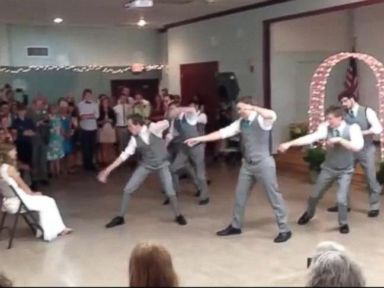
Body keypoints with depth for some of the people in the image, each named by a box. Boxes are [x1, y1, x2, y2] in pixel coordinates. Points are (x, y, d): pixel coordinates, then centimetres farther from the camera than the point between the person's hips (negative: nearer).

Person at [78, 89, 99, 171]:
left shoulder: (95, 104, 6)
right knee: (85, 147, 0)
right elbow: (81, 116, -10)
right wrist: (91, 115, -14)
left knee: (92, 146, 7)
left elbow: (97, 115, -5)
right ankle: (86, 164, 8)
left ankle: (90, 163, 18)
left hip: (93, 128, 3)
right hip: (84, 128, -3)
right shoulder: (80, 104, -2)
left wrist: (86, 116, -13)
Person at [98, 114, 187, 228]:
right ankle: (120, 217, 16)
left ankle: (178, 216, 17)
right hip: (146, 165, 3)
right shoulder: (134, 139, -7)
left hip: (162, 163, -3)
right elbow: (124, 155, -7)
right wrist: (108, 170, -9)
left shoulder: (154, 128, -16)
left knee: (170, 192, -10)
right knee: (127, 190, -2)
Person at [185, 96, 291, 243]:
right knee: (240, 195, 15)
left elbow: (272, 115, -38)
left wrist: (252, 108, -31)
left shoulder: (262, 119, -14)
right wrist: (199, 139, 3)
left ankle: (284, 230, 10)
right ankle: (236, 226, 31)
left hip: (263, 163, -7)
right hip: (247, 164, 7)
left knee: (274, 196, 0)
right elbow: (222, 133, 5)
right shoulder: (241, 122, 6)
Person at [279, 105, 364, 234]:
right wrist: (289, 143, -34)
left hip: (345, 171, -3)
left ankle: (343, 223, 17)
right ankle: (309, 214, 46)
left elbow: (358, 146, -31)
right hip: (328, 169, 3)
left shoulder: (353, 128, -18)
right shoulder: (326, 128, -13)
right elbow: (310, 138, -23)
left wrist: (339, 140, -35)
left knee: (341, 199, -13)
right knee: (315, 195, 14)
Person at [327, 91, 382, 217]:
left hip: (366, 150, -3)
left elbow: (378, 128, -18)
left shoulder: (367, 112, -8)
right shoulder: (344, 115, 0)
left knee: (371, 180, 4)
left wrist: (360, 133, -24)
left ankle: (374, 207, 19)